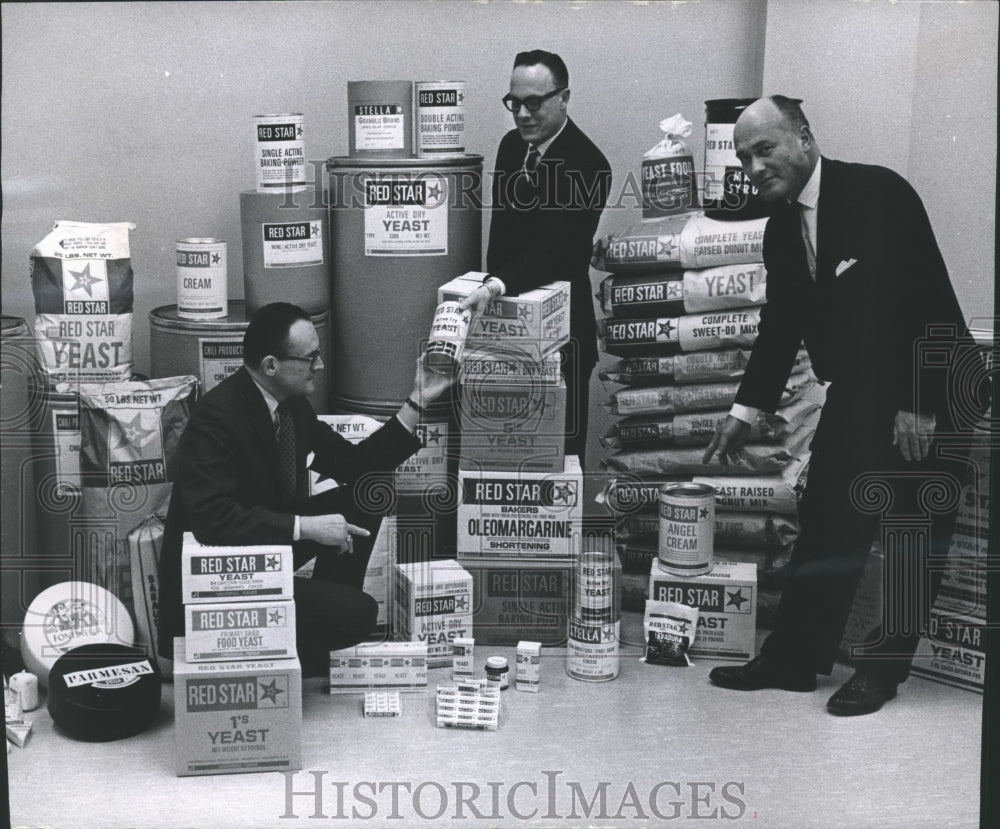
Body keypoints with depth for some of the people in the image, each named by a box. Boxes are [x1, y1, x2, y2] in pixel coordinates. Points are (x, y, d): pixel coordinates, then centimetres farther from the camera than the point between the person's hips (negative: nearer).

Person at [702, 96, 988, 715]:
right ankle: (793, 659, 13)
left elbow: (923, 299, -22)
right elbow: (781, 327, 12)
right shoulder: (782, 228, 4)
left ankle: (883, 669, 11)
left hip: (932, 390, -6)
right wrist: (745, 412, 7)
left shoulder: (879, 193, -18)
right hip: (859, 393, 7)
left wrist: (918, 407, -24)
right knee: (827, 524, 5)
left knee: (917, 535, 1)